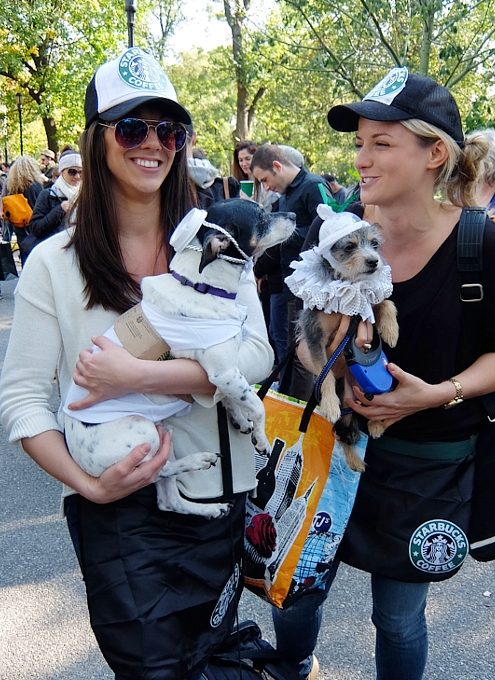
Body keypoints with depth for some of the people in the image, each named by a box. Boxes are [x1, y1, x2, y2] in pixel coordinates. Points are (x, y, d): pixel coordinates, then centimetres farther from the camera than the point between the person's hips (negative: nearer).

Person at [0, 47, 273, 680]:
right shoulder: (54, 262, -6)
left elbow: (255, 355, -12)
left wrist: (138, 375, -23)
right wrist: (88, 483, -19)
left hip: (216, 492, 2)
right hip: (115, 508, -2)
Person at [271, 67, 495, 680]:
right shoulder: (332, 231, -8)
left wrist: (440, 392, -20)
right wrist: (327, 346, -21)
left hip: (427, 465, -2)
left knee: (398, 617, 15)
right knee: (295, 592, 16)